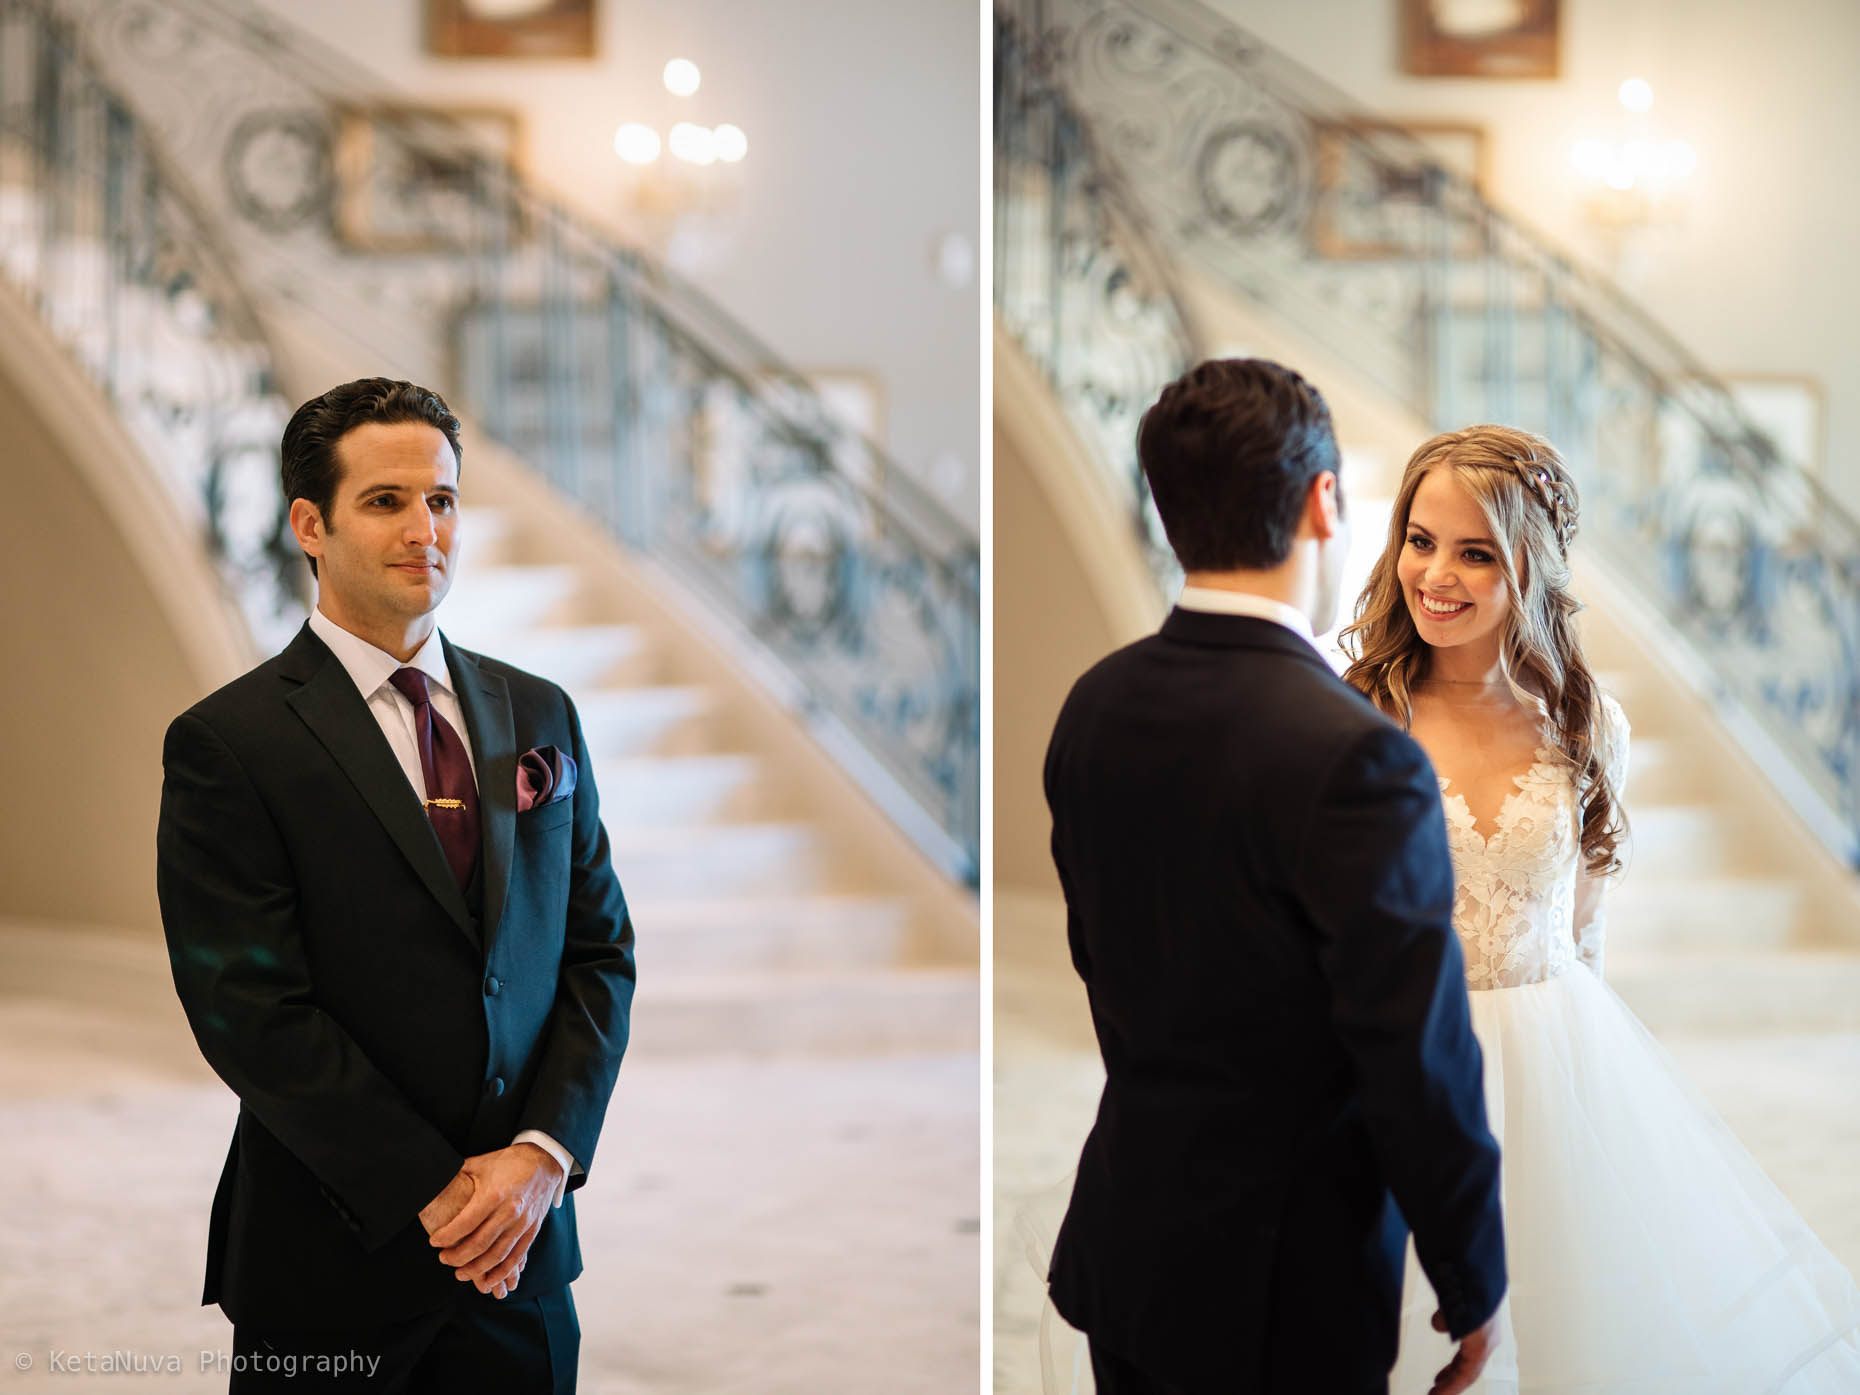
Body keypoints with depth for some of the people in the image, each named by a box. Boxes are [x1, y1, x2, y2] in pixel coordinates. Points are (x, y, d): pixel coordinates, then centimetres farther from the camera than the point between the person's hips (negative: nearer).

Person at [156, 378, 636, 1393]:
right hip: (331, 1266, -4)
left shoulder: (540, 717, 9)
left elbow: (601, 949, 8)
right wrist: (434, 1193, -14)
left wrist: (542, 1152, -7)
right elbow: (249, 1012, -13)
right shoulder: (227, 744, -7)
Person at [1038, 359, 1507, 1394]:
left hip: (1123, 1238, 7)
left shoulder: (1095, 707, -2)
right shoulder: (1358, 759, -25)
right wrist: (1475, 1287, -7)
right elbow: (1422, 1065, -20)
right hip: (1284, 1291, -7)